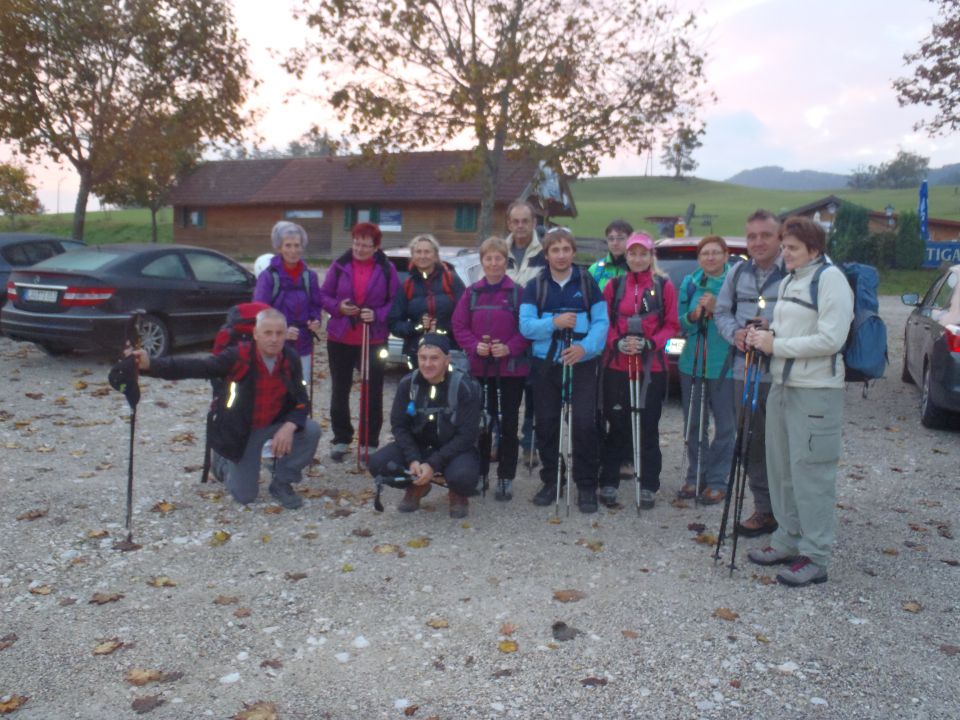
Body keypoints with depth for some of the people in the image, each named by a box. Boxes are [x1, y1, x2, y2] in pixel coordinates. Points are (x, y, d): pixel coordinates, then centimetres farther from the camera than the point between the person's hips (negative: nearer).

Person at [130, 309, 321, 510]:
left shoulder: (291, 359, -14)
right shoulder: (239, 356, -24)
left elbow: (301, 401, -10)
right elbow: (196, 366, -35)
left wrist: (289, 426, -31)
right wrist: (150, 364, -50)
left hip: (277, 424, 3)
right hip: (242, 430, -3)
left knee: (311, 431, -25)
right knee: (245, 496, -1)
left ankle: (282, 483, 0)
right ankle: (223, 463, 35)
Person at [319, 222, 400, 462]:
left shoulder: (387, 269, -2)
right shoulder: (339, 265, 0)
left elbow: (395, 302, 0)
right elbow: (324, 296, 5)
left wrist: (378, 315, -16)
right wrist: (338, 307, -14)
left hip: (374, 340, -1)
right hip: (340, 338, 1)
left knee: (373, 392, 5)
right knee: (340, 390, 10)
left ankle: (371, 442, 18)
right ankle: (341, 439, 24)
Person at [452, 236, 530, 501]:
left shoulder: (518, 292, -3)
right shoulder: (472, 292, 5)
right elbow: (459, 326, 3)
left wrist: (510, 347, -18)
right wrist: (475, 346, -13)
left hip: (511, 367, -2)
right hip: (479, 367, 2)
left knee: (509, 422, 4)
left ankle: (506, 477, 14)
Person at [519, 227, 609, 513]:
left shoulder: (587, 282, 3)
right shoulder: (534, 286, 5)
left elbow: (601, 321, -4)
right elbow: (526, 326, -4)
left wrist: (585, 347, -21)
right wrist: (553, 322, -22)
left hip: (582, 363, -2)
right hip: (546, 364, 2)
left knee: (585, 422, -9)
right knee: (547, 423, 8)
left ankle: (587, 485, 4)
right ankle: (551, 481, 23)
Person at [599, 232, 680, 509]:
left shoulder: (664, 286, 2)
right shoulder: (614, 285, 7)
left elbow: (671, 325, 1)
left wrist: (649, 343, -15)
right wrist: (618, 343, -12)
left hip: (652, 367, -1)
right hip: (617, 365, 1)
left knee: (648, 427, 5)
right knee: (616, 426, 6)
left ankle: (648, 487, 16)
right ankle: (608, 483, 16)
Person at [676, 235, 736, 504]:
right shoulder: (690, 283, 7)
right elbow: (680, 323, 7)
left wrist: (717, 309, -21)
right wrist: (695, 314, -13)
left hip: (725, 366, -4)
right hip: (692, 364, 4)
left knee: (725, 427, 2)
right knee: (693, 424, 11)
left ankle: (717, 480, 14)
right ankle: (695, 476, 24)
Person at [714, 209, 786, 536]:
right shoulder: (738, 273, 14)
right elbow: (721, 312, 17)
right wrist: (734, 332, -3)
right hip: (744, 373, 6)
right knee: (752, 445, 12)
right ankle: (764, 509, 26)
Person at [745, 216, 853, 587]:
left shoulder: (830, 278, -10)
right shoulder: (788, 281, 16)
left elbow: (831, 339, -18)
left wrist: (776, 345, -15)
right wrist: (763, 336, 2)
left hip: (816, 391, -8)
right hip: (782, 385, 9)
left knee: (811, 473, -4)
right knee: (782, 468, 14)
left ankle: (815, 558, 6)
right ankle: (788, 540, 28)